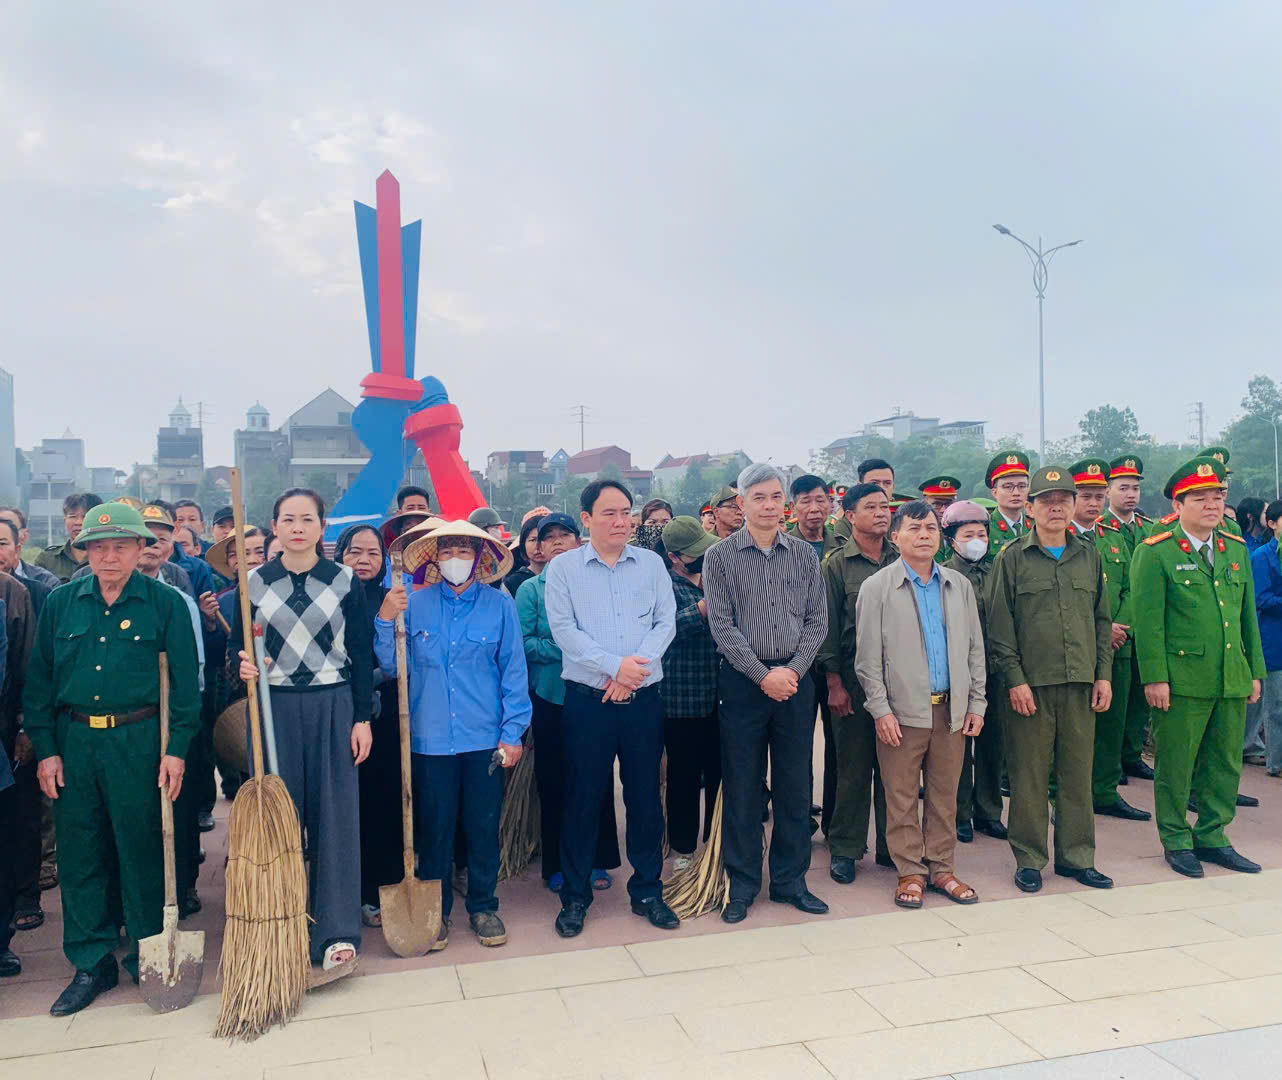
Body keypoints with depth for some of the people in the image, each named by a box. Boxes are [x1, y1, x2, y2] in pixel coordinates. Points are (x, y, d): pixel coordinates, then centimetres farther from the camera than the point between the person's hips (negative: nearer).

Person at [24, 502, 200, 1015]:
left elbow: (184, 681, -3)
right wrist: (45, 748, 1)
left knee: (143, 853, 5)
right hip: (73, 742, 3)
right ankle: (91, 963, 23)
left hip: (138, 741, -3)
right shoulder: (60, 603, 5)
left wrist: (177, 748, -8)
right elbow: (39, 680, 8)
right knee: (79, 855, 9)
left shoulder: (165, 603, -3)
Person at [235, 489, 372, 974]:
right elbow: (237, 647, 9)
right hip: (272, 707, 1)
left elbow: (362, 654, 2)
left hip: (332, 706, -1)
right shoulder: (254, 582, 4)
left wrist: (362, 718, -2)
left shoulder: (344, 581, 1)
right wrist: (243, 666, -14)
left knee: (334, 816, 1)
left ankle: (336, 932, 9)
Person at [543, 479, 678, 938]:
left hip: (644, 698, 2)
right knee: (583, 797, 6)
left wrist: (634, 670, -14)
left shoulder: (651, 564, 7)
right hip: (587, 699, -2)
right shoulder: (563, 568, 0)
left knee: (645, 796, 10)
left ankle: (647, 891, 25)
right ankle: (574, 896, 20)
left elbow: (666, 622, 0)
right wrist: (615, 665, -17)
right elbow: (564, 631, -9)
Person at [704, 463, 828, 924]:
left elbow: (817, 621, 4)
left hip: (795, 679, 3)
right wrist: (763, 675, -12)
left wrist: (792, 669, -9)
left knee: (795, 785, 9)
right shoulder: (720, 557, -1)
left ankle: (790, 880, 23)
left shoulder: (805, 555, 7)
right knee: (741, 787, 4)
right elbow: (722, 626, -7)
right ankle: (743, 884, 17)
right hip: (742, 681, -2)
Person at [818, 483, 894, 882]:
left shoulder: (902, 560, 8)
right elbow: (827, 626, -3)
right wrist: (834, 683, -7)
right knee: (853, 766, 4)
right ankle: (844, 849, 16)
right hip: (855, 678, -3)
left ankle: (890, 845, 22)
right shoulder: (837, 564, -1)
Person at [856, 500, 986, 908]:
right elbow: (868, 657, -4)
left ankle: (941, 868, 23)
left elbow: (975, 648, 13)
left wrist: (976, 703, 7)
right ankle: (910, 872, 16)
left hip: (952, 709, 3)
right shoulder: (877, 588, -2)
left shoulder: (959, 585, 10)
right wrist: (881, 710, -9)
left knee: (945, 795, 10)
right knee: (901, 797, 3)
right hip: (902, 711, -3)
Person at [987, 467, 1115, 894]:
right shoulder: (1012, 558, -1)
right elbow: (1000, 626, -4)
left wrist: (1104, 674, 7)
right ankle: (1029, 859, 15)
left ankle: (1076, 856, 22)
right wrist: (1015, 679, -10)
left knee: (1077, 771, 10)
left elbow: (1102, 619, 14)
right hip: (1031, 684, -3)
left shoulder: (1089, 556, 11)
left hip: (1081, 683, 4)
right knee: (1029, 775, 2)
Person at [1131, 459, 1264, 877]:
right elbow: (1148, 622, -10)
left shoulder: (1237, 550, 12)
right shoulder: (1155, 553, -6)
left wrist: (1255, 672, 13)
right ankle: (1176, 841, 18)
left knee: (1225, 764, 12)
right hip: (1181, 681, -6)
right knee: (1175, 765, 4)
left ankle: (1212, 838, 27)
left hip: (1232, 681, 6)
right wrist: (1154, 678, -13)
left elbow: (1248, 617, 16)